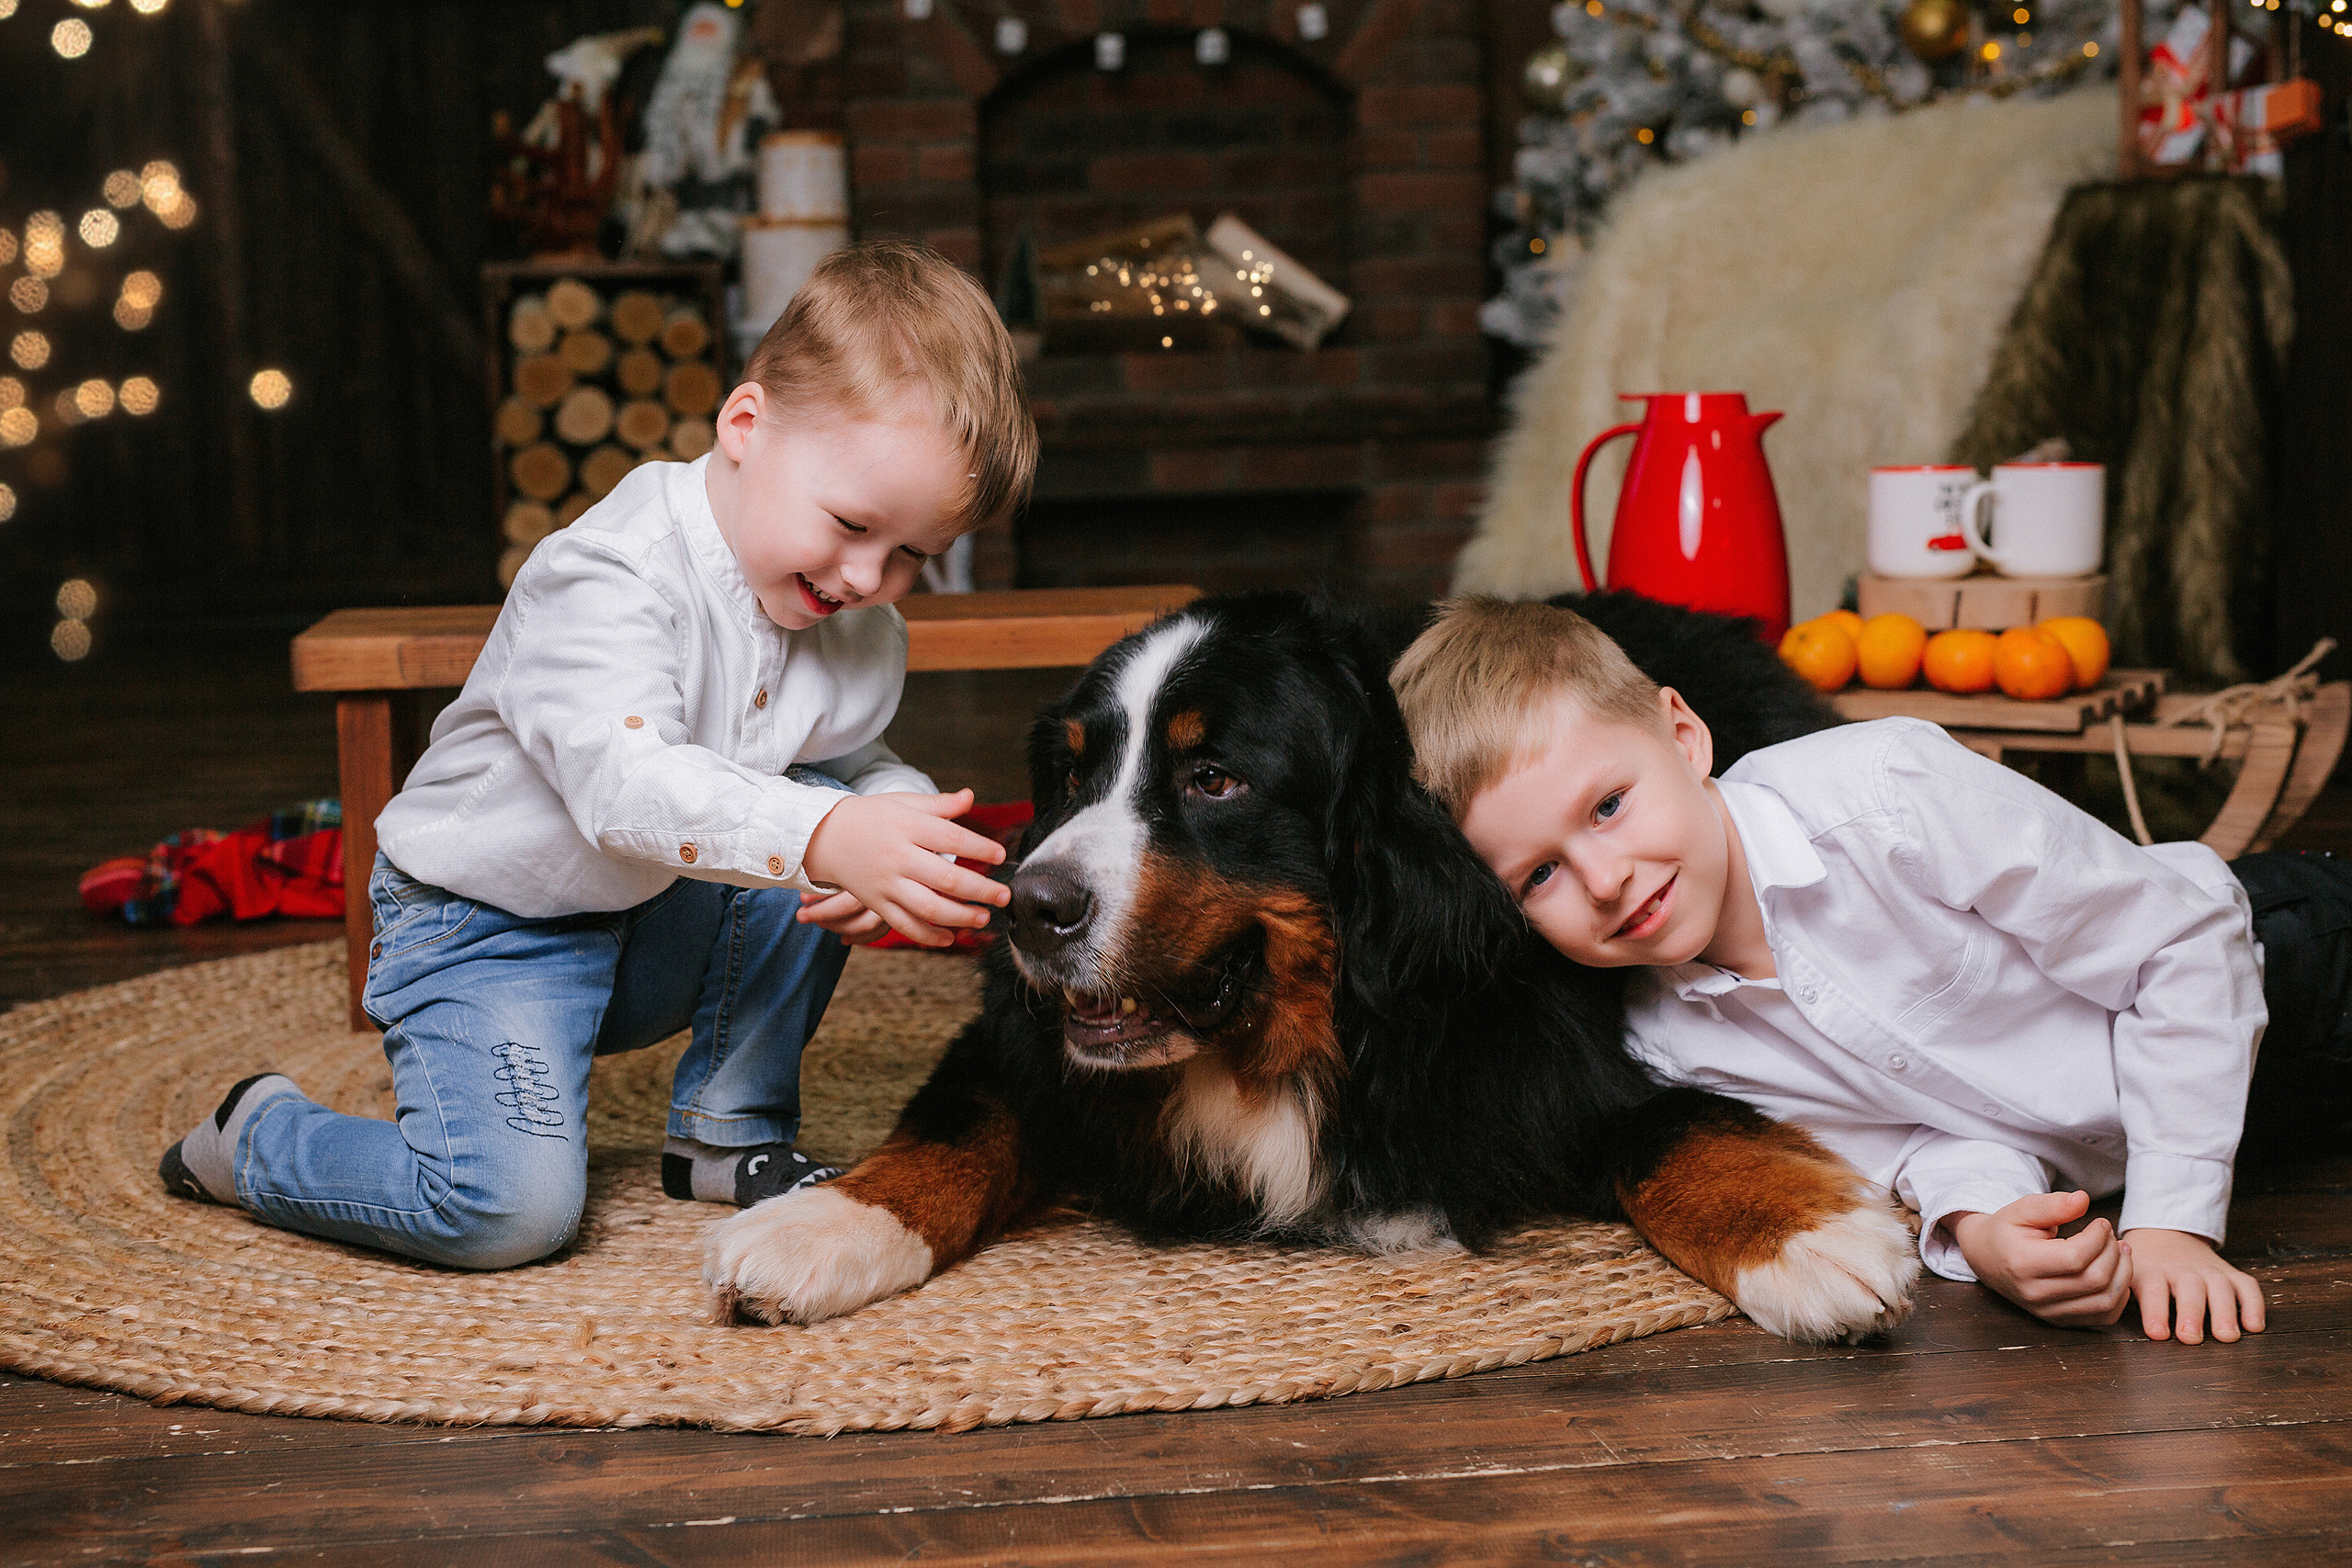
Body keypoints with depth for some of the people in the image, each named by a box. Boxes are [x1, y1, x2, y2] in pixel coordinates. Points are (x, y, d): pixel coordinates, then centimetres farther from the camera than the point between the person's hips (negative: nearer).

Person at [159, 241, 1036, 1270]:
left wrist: (900, 829, -22)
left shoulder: (862, 633, -3)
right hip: (485, 927, -7)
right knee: (511, 1209, -25)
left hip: (651, 933, 7)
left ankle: (728, 1130, 3)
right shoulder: (613, 575, -27)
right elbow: (623, 779, -40)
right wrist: (825, 836, -53)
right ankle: (253, 1136, 6)